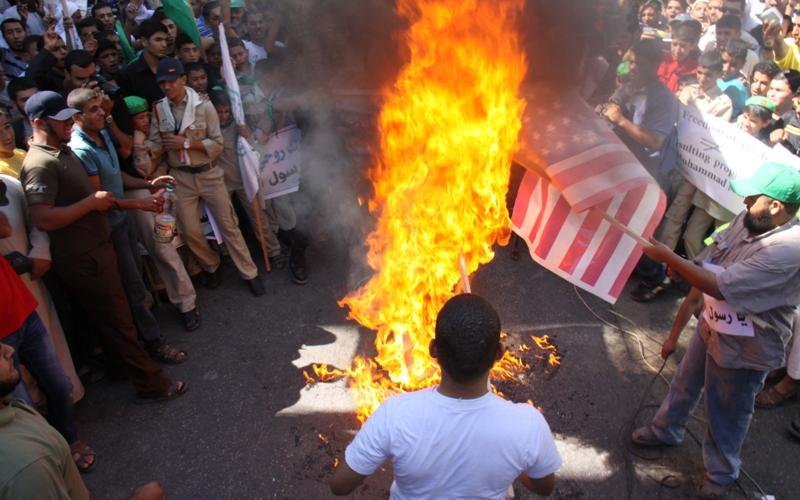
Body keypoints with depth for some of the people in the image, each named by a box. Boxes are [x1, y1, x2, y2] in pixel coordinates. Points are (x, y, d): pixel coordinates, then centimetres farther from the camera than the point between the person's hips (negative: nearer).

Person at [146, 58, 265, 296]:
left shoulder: (204, 106, -10)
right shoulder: (158, 110, -2)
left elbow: (218, 144, -11)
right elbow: (155, 146, -1)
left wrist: (185, 143, -18)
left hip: (209, 174, -2)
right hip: (180, 178, 2)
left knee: (229, 226, 4)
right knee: (190, 232, 6)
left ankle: (250, 274, 15)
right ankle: (212, 267, 32)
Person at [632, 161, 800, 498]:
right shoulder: (748, 220, -9)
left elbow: (721, 287, -35)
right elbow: (709, 264, 4)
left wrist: (668, 257, -30)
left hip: (744, 350, -7)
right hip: (711, 326, 7)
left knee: (726, 414, 15)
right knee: (686, 382, 27)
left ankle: (721, 472, 42)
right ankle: (666, 430, 54)